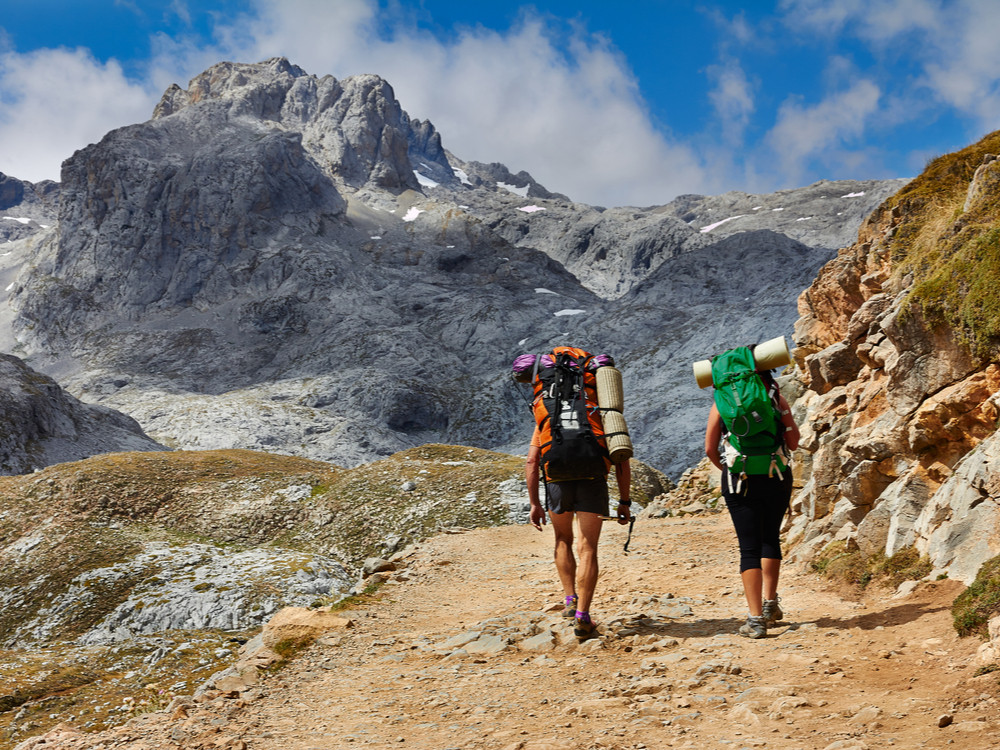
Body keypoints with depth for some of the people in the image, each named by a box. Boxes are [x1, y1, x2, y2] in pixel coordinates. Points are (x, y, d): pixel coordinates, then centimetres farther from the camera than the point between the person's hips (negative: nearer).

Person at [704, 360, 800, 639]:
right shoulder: (776, 399, 0)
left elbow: (710, 449, 3)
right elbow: (793, 443, 4)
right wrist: (783, 409, 7)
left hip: (740, 482, -1)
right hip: (776, 478, 1)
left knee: (749, 547, 1)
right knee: (770, 538, 22)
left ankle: (756, 619, -6)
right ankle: (770, 603, 22)